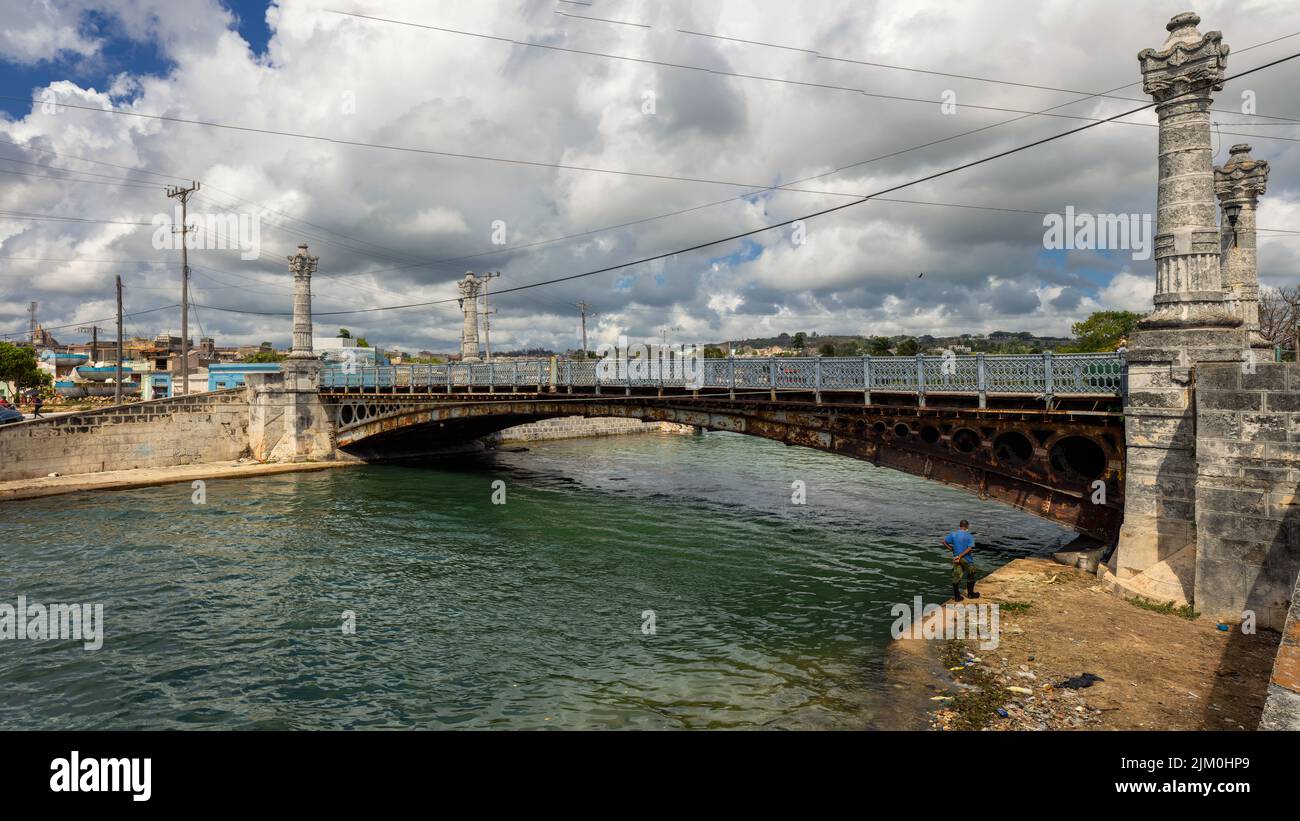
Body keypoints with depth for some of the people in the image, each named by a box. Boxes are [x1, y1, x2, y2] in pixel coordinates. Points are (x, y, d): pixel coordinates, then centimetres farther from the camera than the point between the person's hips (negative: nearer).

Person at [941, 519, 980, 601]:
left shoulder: (953, 534, -2)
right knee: (970, 577, 17)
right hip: (967, 559, -3)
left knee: (956, 577, 8)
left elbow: (944, 542, -1)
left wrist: (952, 549, 6)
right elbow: (969, 548, -20)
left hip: (956, 559, 3)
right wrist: (960, 556, -20)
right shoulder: (969, 536, -12)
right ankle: (970, 594, 29)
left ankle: (956, 596, 11)